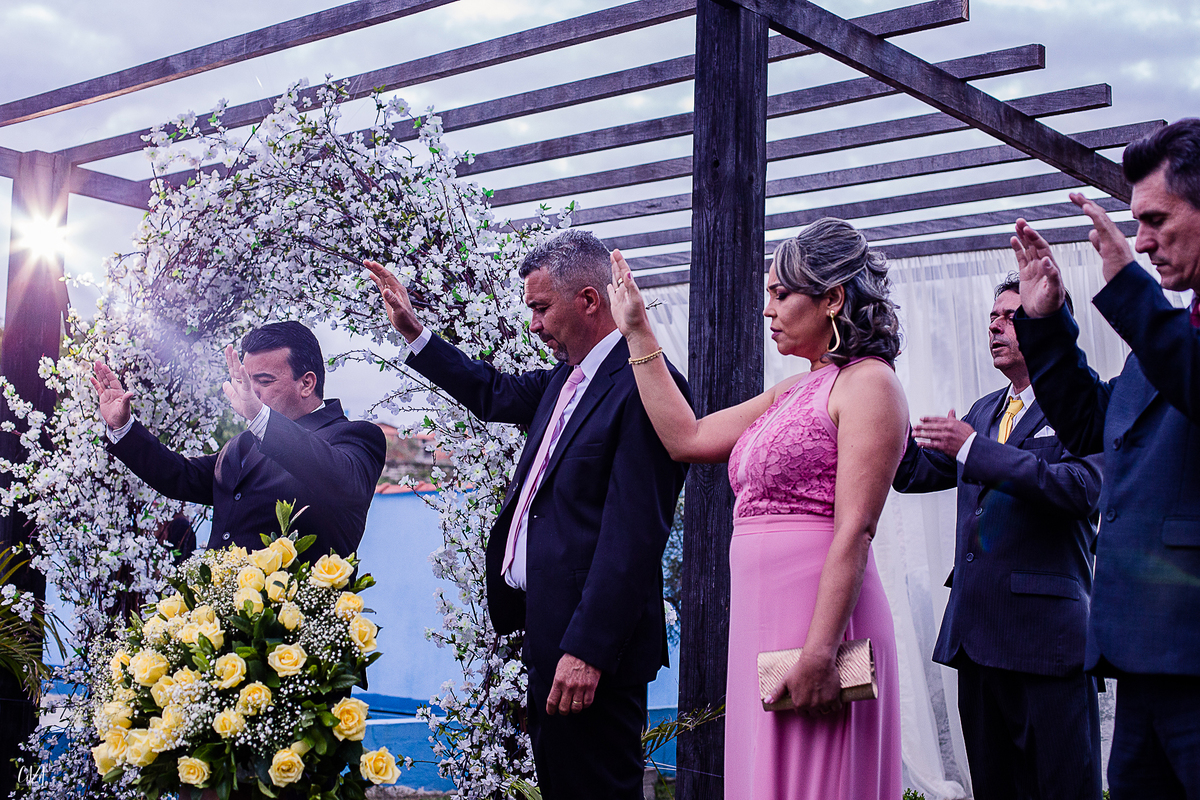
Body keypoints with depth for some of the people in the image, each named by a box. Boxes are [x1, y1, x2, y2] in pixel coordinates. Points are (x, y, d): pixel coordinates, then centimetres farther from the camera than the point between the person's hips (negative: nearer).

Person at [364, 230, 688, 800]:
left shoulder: (645, 385, -18)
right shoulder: (567, 378, 12)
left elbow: (633, 535, -22)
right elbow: (496, 394, 31)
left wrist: (587, 650, -24)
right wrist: (413, 334, 29)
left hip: (591, 642, -10)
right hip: (545, 625, 10)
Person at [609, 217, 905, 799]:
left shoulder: (868, 384, -8)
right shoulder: (790, 394, 18)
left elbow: (855, 532, -17)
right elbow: (686, 438, 17)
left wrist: (820, 652, -23)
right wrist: (638, 332, 19)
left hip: (818, 616, -8)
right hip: (762, 620, 8)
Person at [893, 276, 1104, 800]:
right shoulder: (984, 411, 20)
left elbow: (1082, 488, -20)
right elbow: (914, 473, 18)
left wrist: (975, 450, -22)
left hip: (1046, 632, -7)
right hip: (976, 632, 7)